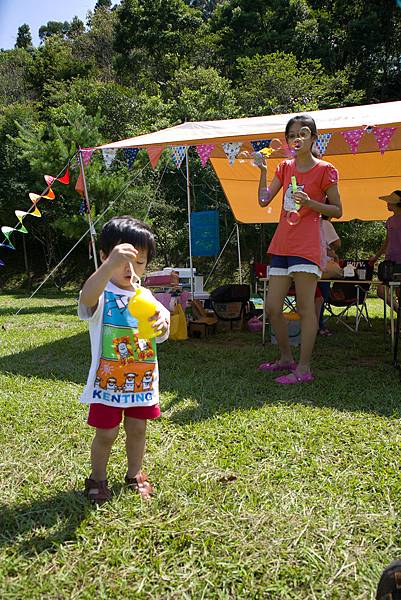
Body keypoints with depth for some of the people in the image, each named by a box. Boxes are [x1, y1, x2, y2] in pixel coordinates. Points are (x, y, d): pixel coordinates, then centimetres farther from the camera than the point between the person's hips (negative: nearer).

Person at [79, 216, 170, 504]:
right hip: (108, 380, -4)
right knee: (107, 433, 5)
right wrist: (110, 266, -56)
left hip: (142, 379, 5)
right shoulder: (101, 294, -14)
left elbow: (160, 336, 1)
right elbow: (86, 298, -40)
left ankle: (135, 474, 37)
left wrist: (163, 322, -25)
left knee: (137, 429, 16)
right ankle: (97, 479, 29)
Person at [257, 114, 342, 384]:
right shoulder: (285, 167, 16)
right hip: (282, 244, 7)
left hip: (307, 245, -7)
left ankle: (304, 369, 0)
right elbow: (264, 200, 8)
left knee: (305, 307, -7)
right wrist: (263, 170, -2)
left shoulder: (325, 169, -1)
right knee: (272, 308, 8)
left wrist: (310, 203, -15)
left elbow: (337, 211, 0)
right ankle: (286, 359, 25)